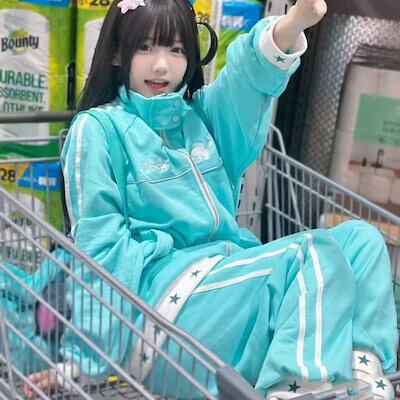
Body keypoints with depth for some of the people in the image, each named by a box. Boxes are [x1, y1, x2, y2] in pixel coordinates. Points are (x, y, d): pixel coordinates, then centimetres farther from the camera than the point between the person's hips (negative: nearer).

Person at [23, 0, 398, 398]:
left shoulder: (201, 112, 16)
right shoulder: (97, 128, 0)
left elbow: (251, 70, -5)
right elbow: (98, 245, -5)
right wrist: (80, 357, -8)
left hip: (231, 270, 7)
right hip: (163, 287, -7)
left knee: (360, 237, -6)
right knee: (320, 253, -19)